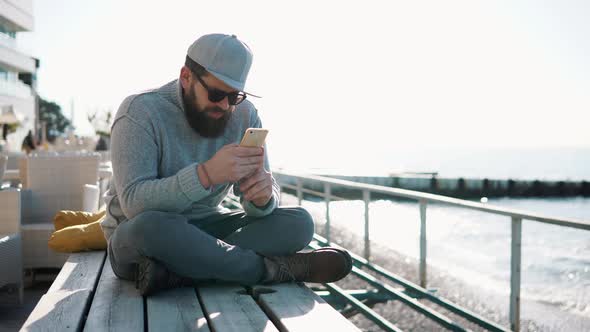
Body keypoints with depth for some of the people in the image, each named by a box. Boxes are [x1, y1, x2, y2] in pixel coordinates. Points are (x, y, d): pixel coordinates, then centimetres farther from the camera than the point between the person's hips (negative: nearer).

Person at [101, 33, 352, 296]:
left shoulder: (245, 115, -3)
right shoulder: (140, 111, -16)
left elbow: (258, 205, -4)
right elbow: (134, 202, -28)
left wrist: (263, 197, -30)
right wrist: (206, 174, -42)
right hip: (138, 236, -4)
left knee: (297, 224, -15)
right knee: (149, 226, -39)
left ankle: (176, 274, -29)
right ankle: (273, 268, -22)